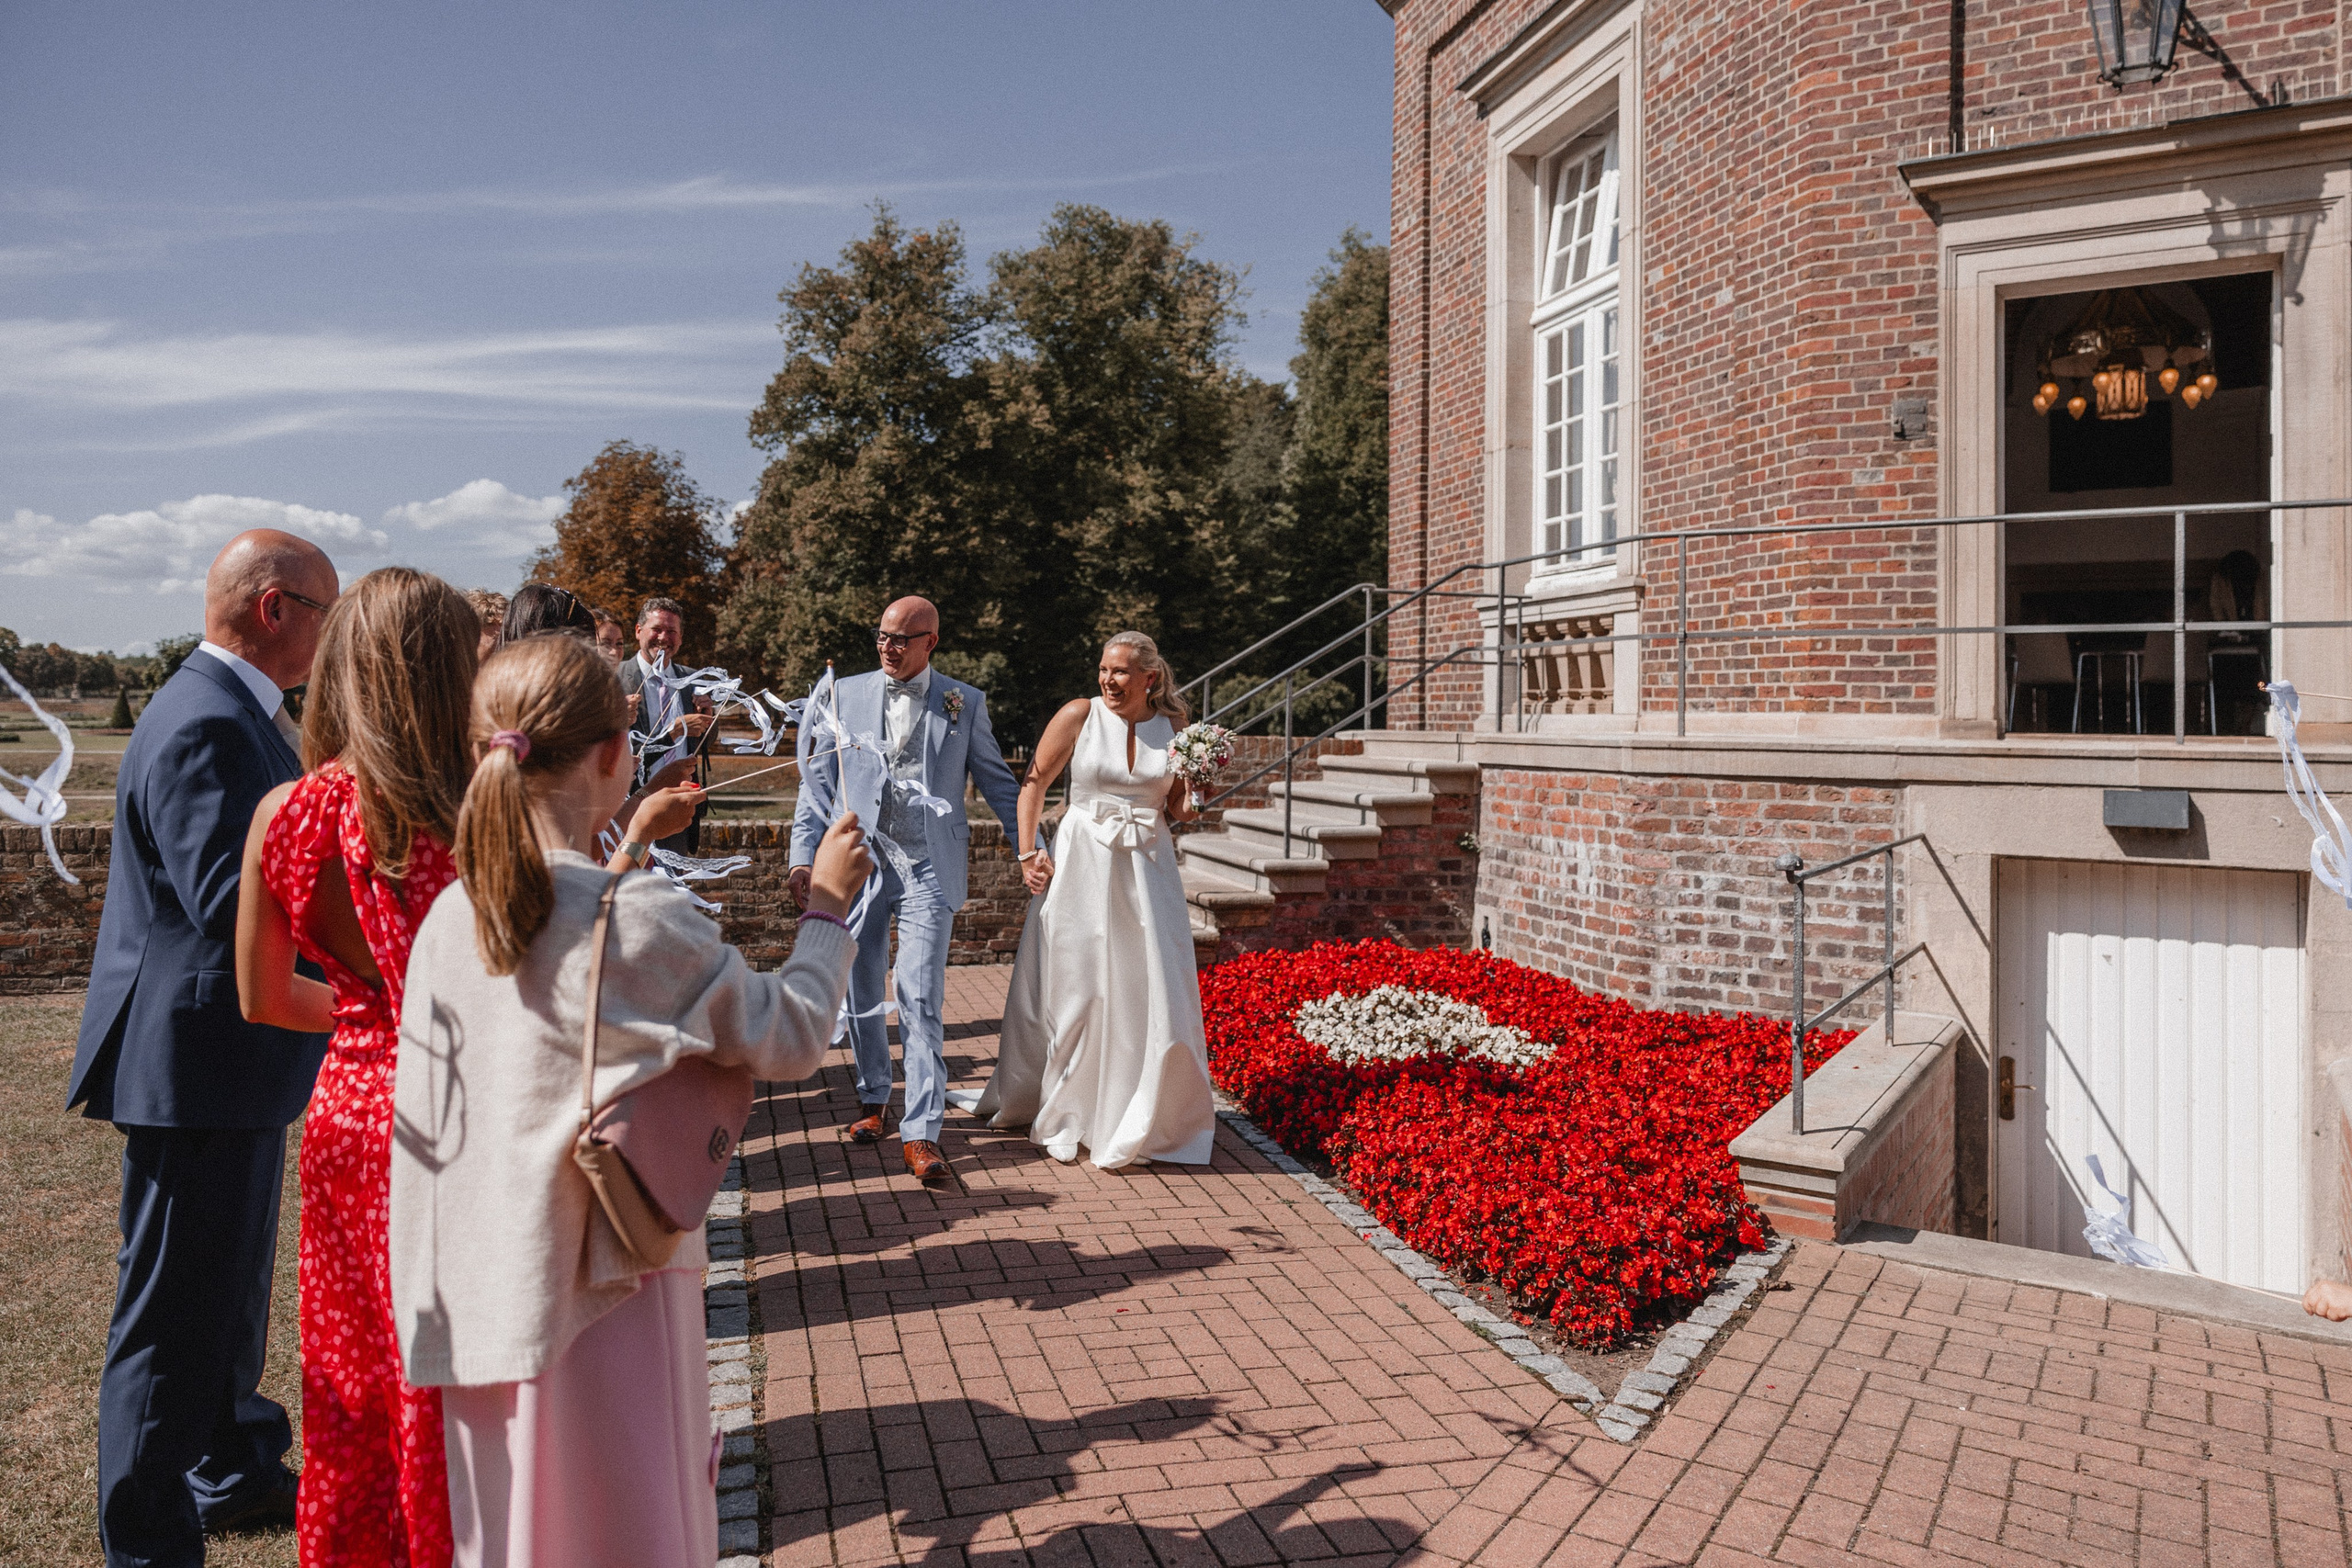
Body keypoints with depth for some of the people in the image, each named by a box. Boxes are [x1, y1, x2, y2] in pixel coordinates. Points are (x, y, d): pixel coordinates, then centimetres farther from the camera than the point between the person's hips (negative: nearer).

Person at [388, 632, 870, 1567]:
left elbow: (423, 1129, 3)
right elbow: (792, 1039, -8)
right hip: (613, 1294, -5)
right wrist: (827, 904, 3)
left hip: (486, 1303, 5)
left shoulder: (449, 920, -5)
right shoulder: (650, 926, -21)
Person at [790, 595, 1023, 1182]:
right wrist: (804, 857, -2)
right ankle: (873, 1100, 33)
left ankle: (921, 1133, -3)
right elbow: (818, 782, 6)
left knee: (921, 999, -8)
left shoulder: (965, 703, 4)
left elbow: (997, 781, 9)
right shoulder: (846, 695, 6)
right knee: (861, 994, 13)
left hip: (929, 869, -2)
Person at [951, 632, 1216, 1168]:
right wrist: (1027, 853, -7)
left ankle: (1142, 1121, 21)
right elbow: (1034, 783, 0)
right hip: (1082, 861, -2)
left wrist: (1189, 803, -11)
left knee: (1153, 990, 2)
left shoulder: (1172, 727, 4)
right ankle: (1061, 1113, 25)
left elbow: (1176, 809, 11)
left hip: (1147, 867, 2)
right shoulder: (1080, 714, -5)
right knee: (1070, 987, 6)